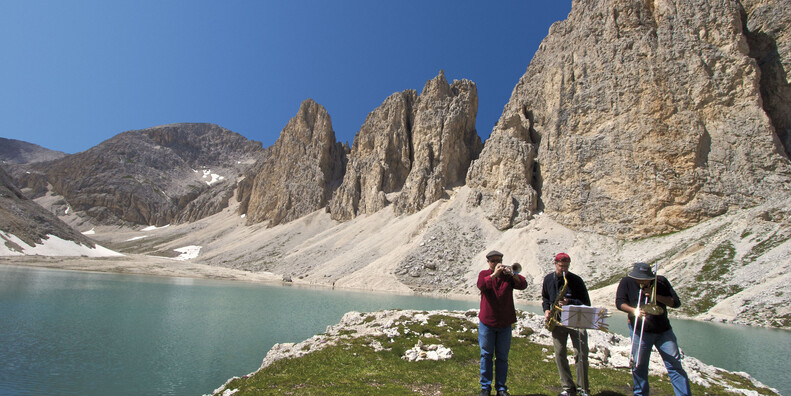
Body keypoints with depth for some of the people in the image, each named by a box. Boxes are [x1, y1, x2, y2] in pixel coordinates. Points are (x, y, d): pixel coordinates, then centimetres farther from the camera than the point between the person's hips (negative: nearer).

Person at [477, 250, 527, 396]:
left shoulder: (508, 276, 6)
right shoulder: (484, 274, 2)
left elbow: (523, 285, -10)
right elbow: (481, 285, -19)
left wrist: (512, 274, -24)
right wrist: (494, 274, -25)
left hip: (505, 323, 1)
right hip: (487, 322, -1)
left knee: (502, 357, 9)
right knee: (486, 355, 6)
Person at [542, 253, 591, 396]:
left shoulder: (576, 280, -8)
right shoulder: (548, 279, 4)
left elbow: (586, 303, -7)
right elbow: (545, 297, 19)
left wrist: (569, 302, -22)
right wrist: (546, 309, 1)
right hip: (557, 321, 3)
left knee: (581, 354, -6)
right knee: (560, 355, 4)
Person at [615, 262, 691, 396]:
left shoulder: (661, 282, -1)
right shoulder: (626, 282, -3)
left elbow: (676, 303, -5)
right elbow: (619, 302, -9)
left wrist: (654, 295, -17)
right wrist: (634, 310, -26)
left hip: (663, 331, 1)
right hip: (640, 331, -1)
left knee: (675, 365, -2)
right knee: (639, 365, 4)